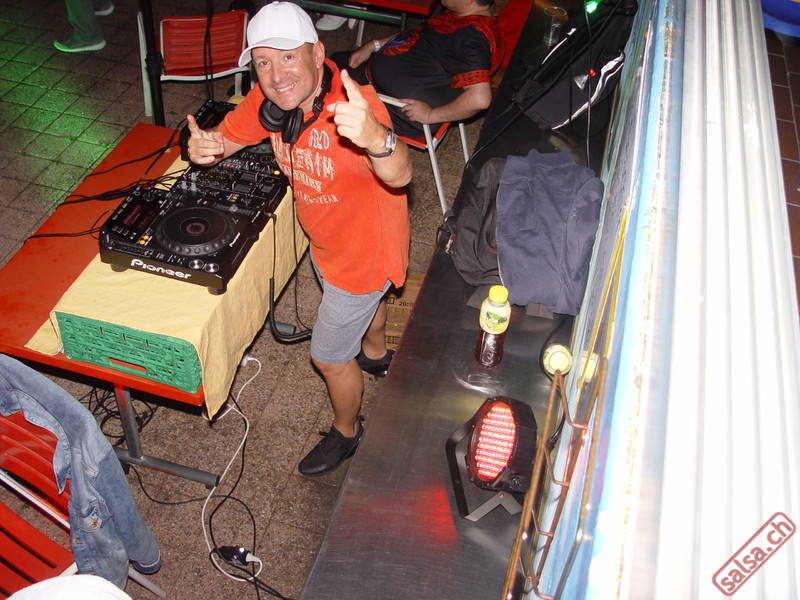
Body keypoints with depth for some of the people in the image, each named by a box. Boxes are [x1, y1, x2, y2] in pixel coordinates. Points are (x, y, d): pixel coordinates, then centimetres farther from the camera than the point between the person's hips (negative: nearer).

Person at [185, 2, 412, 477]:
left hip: (364, 251, -7)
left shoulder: (353, 104, -40)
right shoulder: (273, 99, -18)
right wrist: (206, 147, -28)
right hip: (326, 239, 7)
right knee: (365, 300, 37)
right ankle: (375, 354, 70)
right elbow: (230, 135, -3)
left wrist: (375, 137, -80)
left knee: (330, 357, 12)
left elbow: (399, 176, -56)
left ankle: (347, 431, 42)